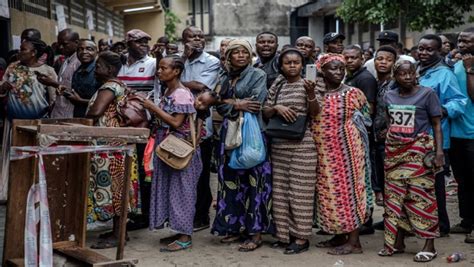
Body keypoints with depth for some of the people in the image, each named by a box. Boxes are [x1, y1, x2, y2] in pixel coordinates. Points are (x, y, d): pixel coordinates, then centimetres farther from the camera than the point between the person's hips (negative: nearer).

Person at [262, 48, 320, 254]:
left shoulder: (306, 85, -1)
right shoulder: (277, 86, 10)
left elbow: (315, 113, -9)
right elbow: (265, 112, 9)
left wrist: (311, 93, -24)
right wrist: (276, 108, -11)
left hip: (302, 145, -5)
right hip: (279, 145, 5)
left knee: (300, 191, -3)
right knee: (280, 191, 8)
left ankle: (301, 237, 4)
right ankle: (285, 233, 18)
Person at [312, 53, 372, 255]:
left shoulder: (352, 93, -4)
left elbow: (365, 117, 3)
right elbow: (309, 120, 11)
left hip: (346, 150, -5)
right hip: (324, 152, 5)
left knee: (348, 189, -3)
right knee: (330, 192, 10)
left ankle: (354, 241, 3)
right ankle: (339, 236, 23)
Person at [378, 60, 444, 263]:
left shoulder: (427, 94, -3)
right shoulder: (389, 96, 10)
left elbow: (437, 125, -4)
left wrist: (439, 150, -13)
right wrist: (387, 145, 12)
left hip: (419, 151, -5)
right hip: (394, 151, 5)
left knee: (421, 196, -5)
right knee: (395, 196, 8)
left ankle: (429, 245, 3)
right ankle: (397, 242, 18)